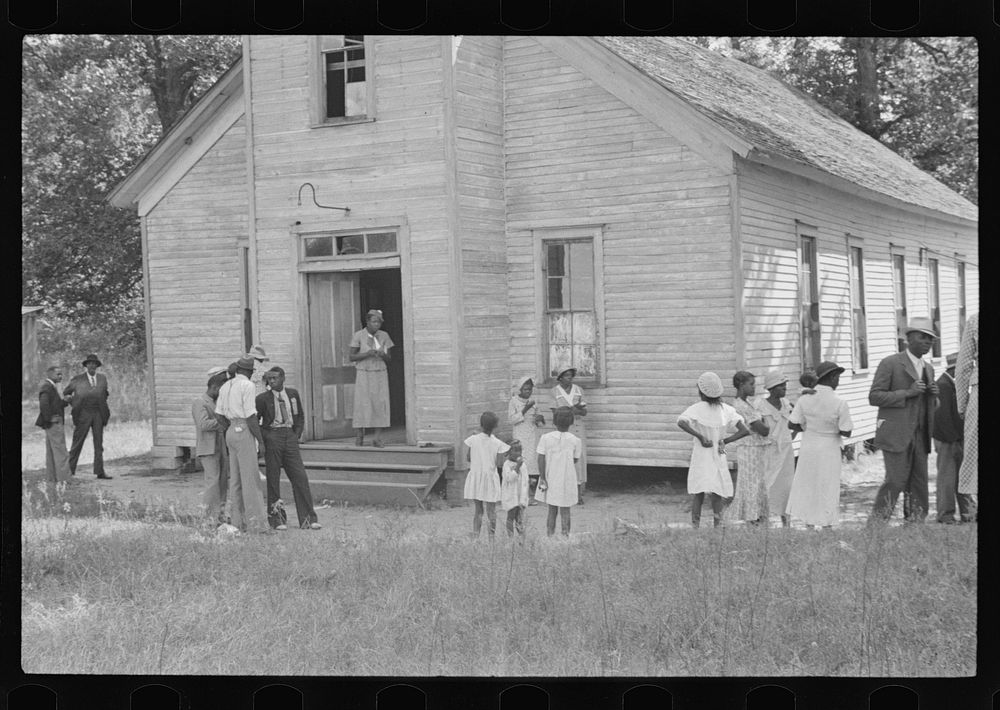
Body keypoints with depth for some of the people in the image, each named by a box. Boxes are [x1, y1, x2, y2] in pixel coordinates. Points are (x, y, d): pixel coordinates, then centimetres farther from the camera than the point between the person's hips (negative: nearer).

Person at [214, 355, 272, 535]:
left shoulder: (225, 386, 12)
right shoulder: (247, 385, -11)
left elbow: (218, 414, 13)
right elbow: (250, 416, -15)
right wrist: (261, 441, -11)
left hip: (231, 432, 8)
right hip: (244, 432, -8)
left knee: (236, 479, 9)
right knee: (251, 478, -9)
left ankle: (239, 522, 10)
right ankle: (257, 523, -12)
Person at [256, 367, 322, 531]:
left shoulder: (293, 394, 8)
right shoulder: (263, 398, -2)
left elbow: (300, 416, 19)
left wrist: (296, 435, 8)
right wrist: (262, 441, -5)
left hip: (290, 437, 3)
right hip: (272, 437, -3)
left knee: (300, 477, -2)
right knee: (273, 479, 0)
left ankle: (308, 519, 1)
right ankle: (276, 519, 10)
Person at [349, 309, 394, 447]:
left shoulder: (384, 336, 2)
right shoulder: (358, 335, -7)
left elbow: (389, 358, 6)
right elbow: (351, 357, -6)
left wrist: (383, 355, -18)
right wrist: (367, 354, -21)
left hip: (380, 375, 2)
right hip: (364, 375, -2)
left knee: (380, 406, -6)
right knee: (362, 405, -8)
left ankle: (377, 439, -3)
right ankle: (359, 436, 7)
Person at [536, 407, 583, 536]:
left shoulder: (546, 437, -6)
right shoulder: (575, 440, -8)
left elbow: (541, 459, -8)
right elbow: (575, 460, -1)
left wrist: (542, 478, -5)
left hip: (550, 481, 2)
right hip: (567, 481, -2)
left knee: (552, 511, 13)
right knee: (565, 511, 9)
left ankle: (549, 537, 14)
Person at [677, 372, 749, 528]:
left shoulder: (697, 408, -7)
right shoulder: (726, 409, 2)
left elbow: (681, 422, -25)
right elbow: (745, 431, -3)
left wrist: (700, 437, -19)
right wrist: (724, 441, -1)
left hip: (700, 457, -2)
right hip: (719, 457, 2)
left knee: (697, 494, 4)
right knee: (717, 494, 9)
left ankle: (695, 527, -2)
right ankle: (717, 527, 2)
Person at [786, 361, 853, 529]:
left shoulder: (804, 399, -9)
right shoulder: (840, 404, -18)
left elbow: (792, 425, -6)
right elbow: (846, 433, -14)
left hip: (808, 450, 3)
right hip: (829, 452, -3)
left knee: (808, 489, 16)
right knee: (827, 490, 9)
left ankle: (809, 526, 20)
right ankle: (826, 527, 14)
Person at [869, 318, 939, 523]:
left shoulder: (928, 369, 18)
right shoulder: (890, 364, -3)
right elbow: (874, 397, -9)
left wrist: (933, 395, 2)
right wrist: (907, 393, -17)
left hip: (919, 437, 7)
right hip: (896, 434, -7)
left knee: (919, 485, 3)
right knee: (896, 481, -11)